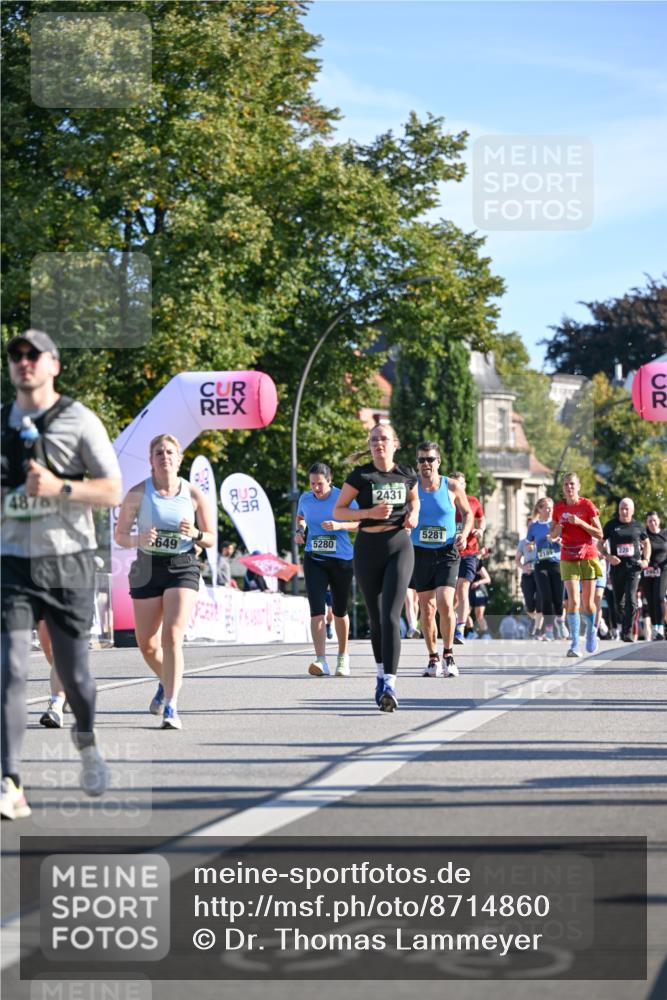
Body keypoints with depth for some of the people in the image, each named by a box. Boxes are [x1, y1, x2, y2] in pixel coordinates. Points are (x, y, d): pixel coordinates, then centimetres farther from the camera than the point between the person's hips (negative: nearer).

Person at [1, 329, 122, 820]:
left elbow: (112, 490, -5)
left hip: (67, 562, -2)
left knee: (73, 671, 6)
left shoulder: (80, 421, 0)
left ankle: (86, 740, 38)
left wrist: (59, 488, -19)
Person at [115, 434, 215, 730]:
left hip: (183, 568, -2)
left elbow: (211, 539, 5)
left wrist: (195, 534, -17)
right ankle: (165, 682, 41)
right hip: (147, 569, 2)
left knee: (172, 636, -19)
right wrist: (139, 539, -21)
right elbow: (120, 535, 1)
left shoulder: (194, 494, -2)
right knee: (147, 644, 9)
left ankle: (170, 706, -19)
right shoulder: (138, 493, -4)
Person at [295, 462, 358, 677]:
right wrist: (299, 530, 3)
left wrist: (339, 525, -22)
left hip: (342, 560, -1)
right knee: (317, 611, -14)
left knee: (340, 611, 12)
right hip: (314, 560, 1)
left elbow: (359, 524, -6)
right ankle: (321, 661, -21)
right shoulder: (305, 499, 3)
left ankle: (343, 656, 33)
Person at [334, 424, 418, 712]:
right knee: (375, 618, 11)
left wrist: (413, 515, 3)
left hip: (399, 547, -1)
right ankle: (381, 674, 31)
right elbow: (338, 511, 0)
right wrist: (369, 512, -15)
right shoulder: (360, 475, -2)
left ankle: (389, 685, -22)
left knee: (390, 616, -15)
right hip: (368, 548, 1)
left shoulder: (406, 475, 5)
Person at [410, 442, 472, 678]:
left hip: (446, 552, -2)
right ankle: (433, 658, 19)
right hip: (420, 553, 2)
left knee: (445, 603, -16)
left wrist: (464, 533, -5)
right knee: (426, 608, 6)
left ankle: (448, 655, -1)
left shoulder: (452, 487, -1)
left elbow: (467, 513, 12)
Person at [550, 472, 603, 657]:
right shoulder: (559, 507, 3)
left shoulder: (587, 505, -5)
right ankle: (574, 644, -12)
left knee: (588, 603, 5)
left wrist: (580, 522, -18)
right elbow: (552, 536, 12)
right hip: (568, 558, 1)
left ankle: (591, 631, 34)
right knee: (573, 601, -13)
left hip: (588, 557, -1)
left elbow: (599, 534, -6)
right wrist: (557, 529, -11)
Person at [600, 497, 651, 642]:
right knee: (618, 601, 10)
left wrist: (646, 559, 5)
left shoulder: (638, 526, 6)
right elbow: (600, 543, 8)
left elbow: (646, 543, 20)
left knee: (631, 599, -14)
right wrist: (608, 556, -9)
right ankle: (625, 624, 34)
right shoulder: (611, 525, 4)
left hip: (633, 567, -1)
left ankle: (627, 632, -12)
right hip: (617, 566, 1)